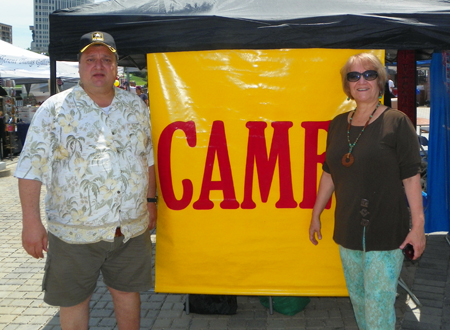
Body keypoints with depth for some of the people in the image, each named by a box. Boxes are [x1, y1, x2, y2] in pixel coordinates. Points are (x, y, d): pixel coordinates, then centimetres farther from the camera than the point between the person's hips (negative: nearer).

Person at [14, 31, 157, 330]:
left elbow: (150, 158, 14)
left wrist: (151, 201, 11)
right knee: (73, 299, 11)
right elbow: (31, 167, -8)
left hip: (132, 228, 3)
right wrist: (32, 221, -12)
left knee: (127, 292, 16)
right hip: (74, 232, -2)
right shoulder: (55, 109, -7)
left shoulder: (137, 107, 6)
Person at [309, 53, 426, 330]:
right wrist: (316, 215, 17)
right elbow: (329, 173, 14)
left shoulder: (397, 122, -7)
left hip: (386, 232, -5)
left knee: (379, 303, -1)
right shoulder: (338, 124, 7)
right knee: (357, 297, 16)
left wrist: (418, 225, -11)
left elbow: (411, 176, -9)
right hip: (348, 231, 5)